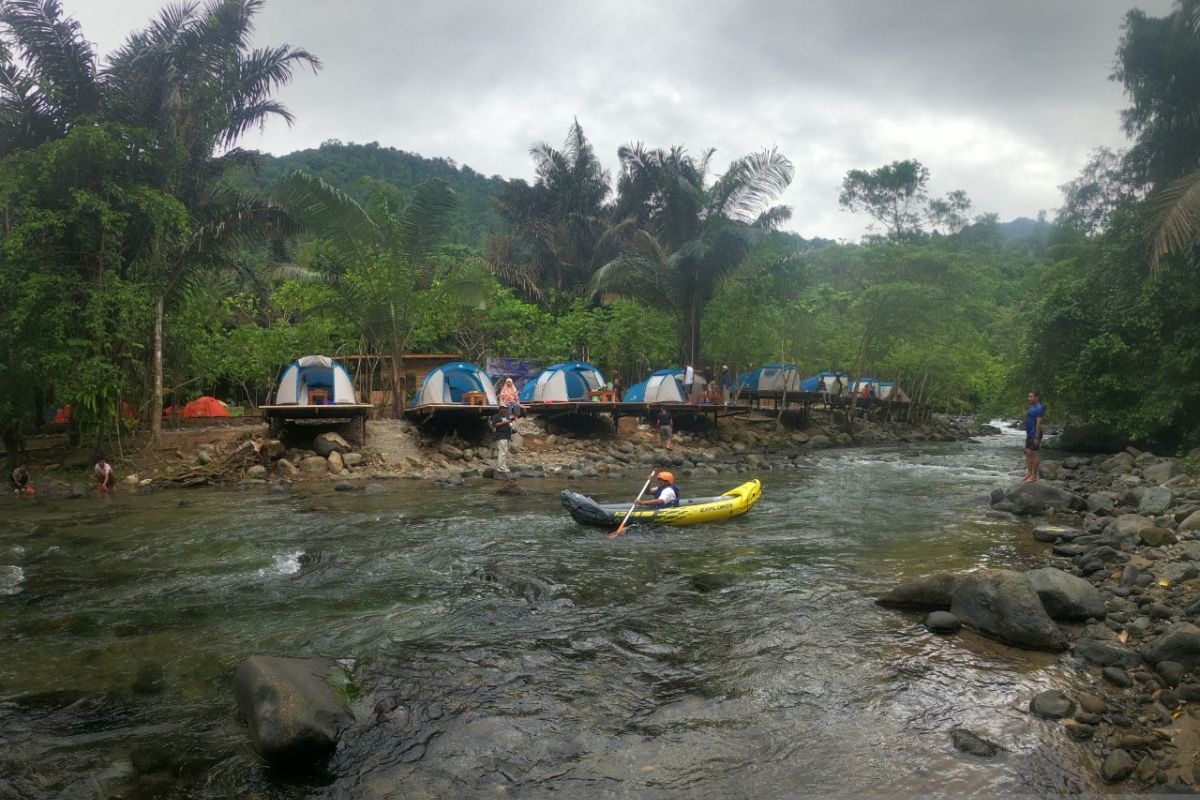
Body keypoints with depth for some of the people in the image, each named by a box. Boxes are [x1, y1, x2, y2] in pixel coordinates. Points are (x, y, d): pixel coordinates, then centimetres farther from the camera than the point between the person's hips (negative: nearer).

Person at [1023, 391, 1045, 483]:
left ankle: (1034, 476, 0)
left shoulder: (1039, 408, -15)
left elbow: (1039, 423, -20)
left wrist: (1037, 437, -22)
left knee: (1035, 454, -4)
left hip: (1035, 435, -9)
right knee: (1028, 453, 11)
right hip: (1029, 434, 9)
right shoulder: (1031, 407, 13)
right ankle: (1029, 473, 18)